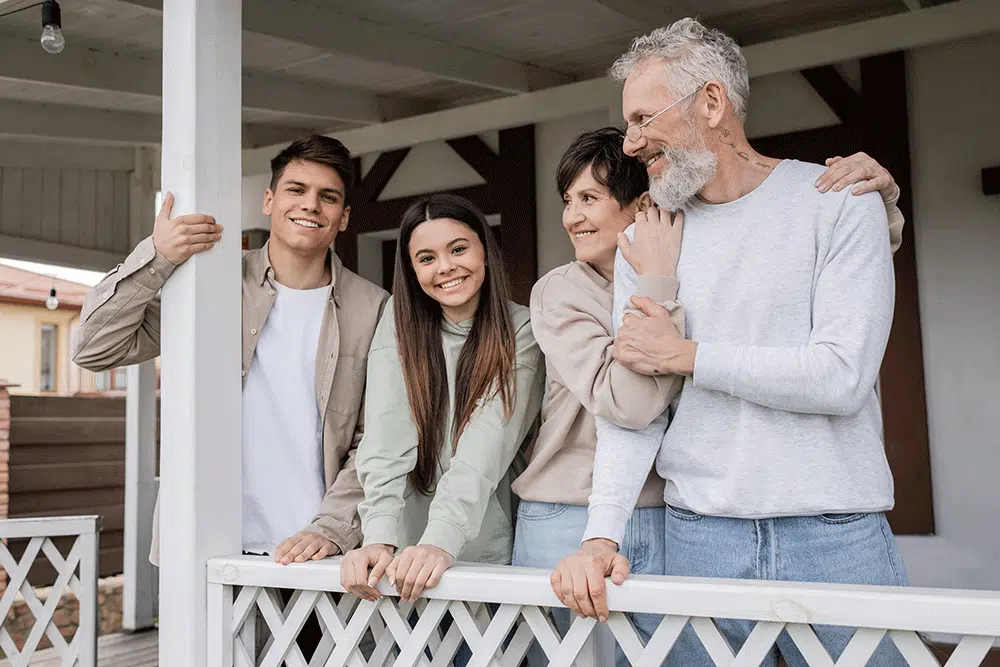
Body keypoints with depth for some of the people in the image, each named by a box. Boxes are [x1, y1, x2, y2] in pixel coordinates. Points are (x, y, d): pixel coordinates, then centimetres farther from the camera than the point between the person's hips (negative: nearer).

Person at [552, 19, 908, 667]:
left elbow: (843, 376, -15)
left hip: (836, 536, -2)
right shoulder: (647, 236, 6)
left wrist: (686, 355, -9)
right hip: (699, 534, 3)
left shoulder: (841, 203, -4)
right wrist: (603, 535, -11)